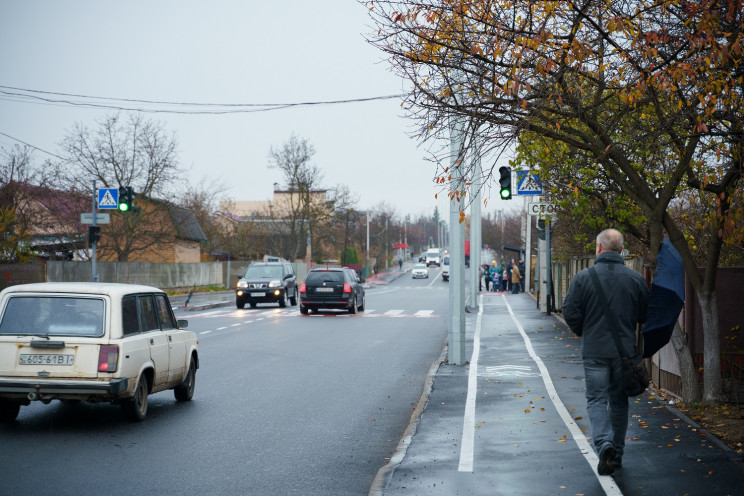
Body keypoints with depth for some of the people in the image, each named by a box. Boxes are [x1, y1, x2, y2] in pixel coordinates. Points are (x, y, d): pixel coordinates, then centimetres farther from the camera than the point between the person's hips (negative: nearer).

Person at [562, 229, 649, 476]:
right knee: (619, 400, 14)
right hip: (625, 350, 2)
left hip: (594, 351, -2)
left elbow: (570, 312, -6)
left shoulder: (583, 277, -8)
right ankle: (616, 453, 21)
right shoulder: (636, 279, -1)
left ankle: (604, 443, -20)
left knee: (596, 399, 3)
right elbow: (645, 315, 5)